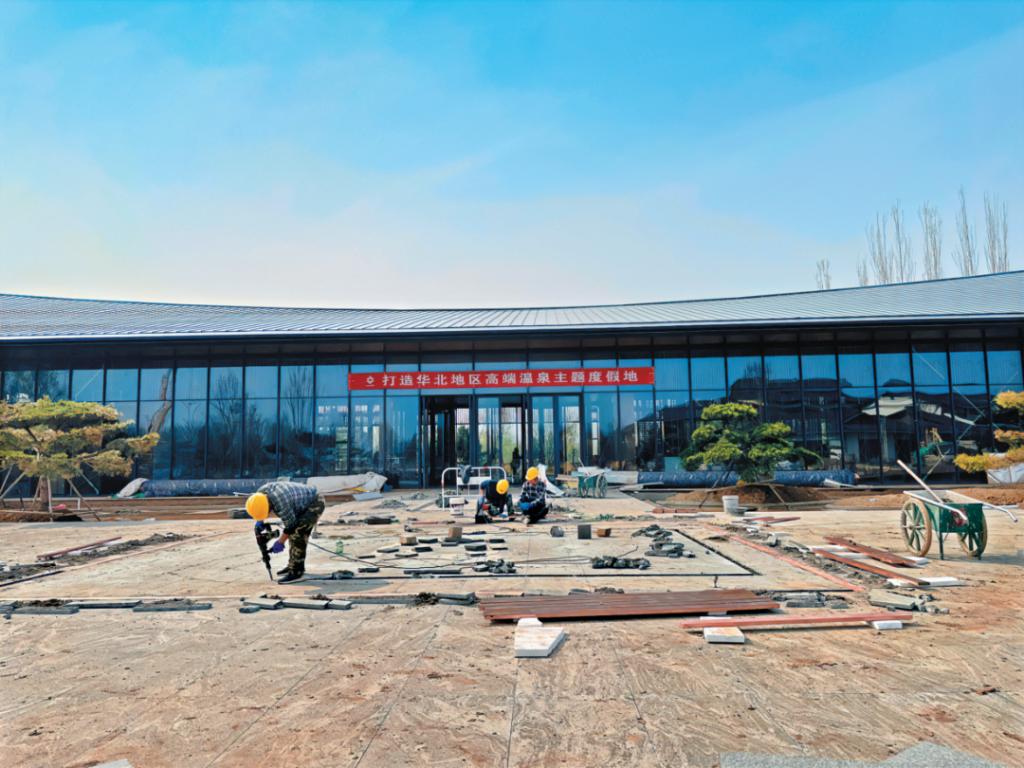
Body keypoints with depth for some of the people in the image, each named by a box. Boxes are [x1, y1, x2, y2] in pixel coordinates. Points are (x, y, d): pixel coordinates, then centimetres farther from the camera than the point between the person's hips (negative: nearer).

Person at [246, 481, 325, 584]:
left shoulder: (281, 504, -34)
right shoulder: (261, 492, -12)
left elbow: (290, 525, -19)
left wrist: (280, 542, -8)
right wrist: (259, 521, 2)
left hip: (315, 504, -10)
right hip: (305, 503, 10)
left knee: (296, 533, -18)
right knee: (294, 533, 14)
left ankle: (296, 571, -13)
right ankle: (293, 565, 27)